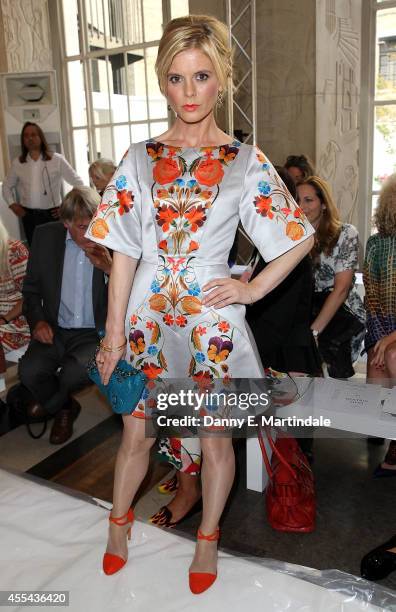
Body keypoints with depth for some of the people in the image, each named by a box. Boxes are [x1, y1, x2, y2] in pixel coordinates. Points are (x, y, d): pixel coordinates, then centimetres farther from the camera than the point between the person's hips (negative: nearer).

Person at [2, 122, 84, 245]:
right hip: (29, 215, 3)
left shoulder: (57, 159, -4)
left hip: (52, 214, -3)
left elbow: (78, 182, -1)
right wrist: (12, 205, 6)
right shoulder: (17, 163, 5)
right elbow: (7, 186, 19)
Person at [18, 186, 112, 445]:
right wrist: (37, 320, -7)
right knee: (29, 371, -24)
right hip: (55, 330, 3)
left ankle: (48, 404, 9)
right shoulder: (45, 236, -1)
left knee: (75, 372, -30)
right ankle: (65, 407, 12)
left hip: (94, 334, -2)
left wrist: (110, 269, -27)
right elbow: (31, 288, 11)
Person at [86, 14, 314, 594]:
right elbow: (124, 250, -1)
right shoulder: (140, 158, 2)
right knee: (136, 433, 13)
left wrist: (253, 288, -6)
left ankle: (208, 538, 36)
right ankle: (120, 523, 40)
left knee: (216, 438, 11)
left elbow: (301, 237, 3)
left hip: (212, 317, -1)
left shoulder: (246, 162, -2)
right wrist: (114, 329, -3)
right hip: (148, 313, 2)